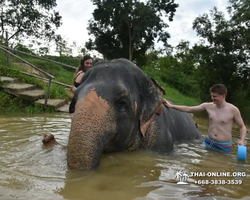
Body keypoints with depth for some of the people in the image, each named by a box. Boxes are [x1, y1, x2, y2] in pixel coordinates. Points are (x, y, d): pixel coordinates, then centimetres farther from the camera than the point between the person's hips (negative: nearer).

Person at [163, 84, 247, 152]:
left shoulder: (233, 110, -12)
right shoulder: (208, 106, -3)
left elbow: (242, 126, -1)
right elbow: (188, 109, 1)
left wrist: (242, 140, -18)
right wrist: (171, 106, -2)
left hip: (224, 147, -3)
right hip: (207, 142, 3)